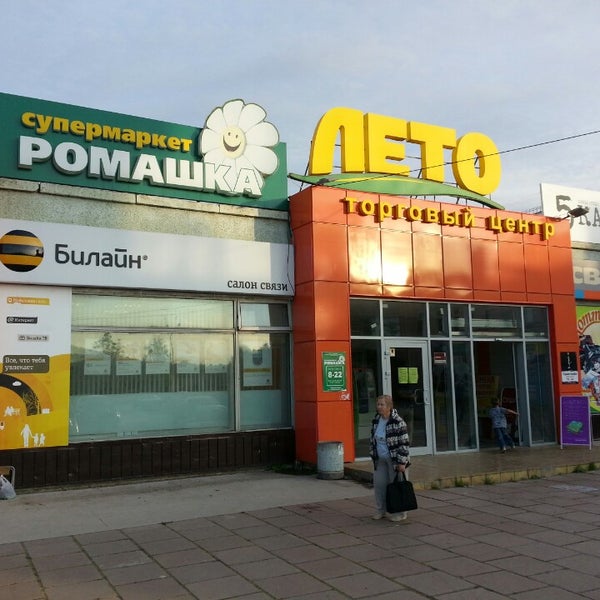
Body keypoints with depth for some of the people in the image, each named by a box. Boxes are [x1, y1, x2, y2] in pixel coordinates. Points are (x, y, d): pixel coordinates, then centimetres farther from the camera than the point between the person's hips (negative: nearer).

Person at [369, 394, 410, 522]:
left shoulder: (398, 422, -17)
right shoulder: (375, 421, 5)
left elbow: (404, 443, -16)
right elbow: (373, 440, 16)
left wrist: (402, 462, -18)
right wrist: (373, 456, 15)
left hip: (394, 460, -7)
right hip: (380, 460, 7)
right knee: (379, 483, 10)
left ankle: (399, 512, 15)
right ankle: (381, 510, 26)